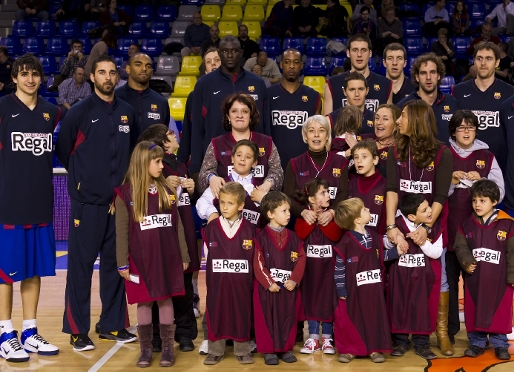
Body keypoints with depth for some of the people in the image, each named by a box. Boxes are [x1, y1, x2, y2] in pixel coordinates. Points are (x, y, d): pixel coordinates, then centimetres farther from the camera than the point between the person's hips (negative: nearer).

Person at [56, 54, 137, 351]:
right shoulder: (80, 112, -3)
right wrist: (84, 177, 4)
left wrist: (123, 181, 10)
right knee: (81, 266, -1)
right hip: (87, 201, -4)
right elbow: (63, 151, 0)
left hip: (120, 202, 4)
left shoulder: (127, 112, 9)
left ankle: (113, 325, 20)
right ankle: (78, 330, 8)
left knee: (116, 264, 9)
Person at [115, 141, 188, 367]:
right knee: (143, 302, 5)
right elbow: (122, 231, -4)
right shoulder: (126, 193, -4)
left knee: (165, 299, 6)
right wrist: (122, 263, -6)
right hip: (141, 259, -2)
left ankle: (168, 347, 15)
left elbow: (177, 225, 10)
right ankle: (145, 348, 16)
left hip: (167, 257, 3)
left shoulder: (168, 190, 7)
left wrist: (183, 255, 9)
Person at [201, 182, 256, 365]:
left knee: (241, 314, 8)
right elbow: (207, 254, 7)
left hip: (241, 282, -1)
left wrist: (252, 279, -2)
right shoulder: (211, 228, -1)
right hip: (217, 281, 1)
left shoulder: (249, 229, -3)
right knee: (216, 313, 8)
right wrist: (208, 279, 3)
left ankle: (243, 350, 21)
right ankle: (215, 350, 20)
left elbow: (255, 257, 2)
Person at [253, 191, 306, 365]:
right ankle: (268, 350, 12)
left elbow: (301, 260, 2)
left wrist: (294, 280, -10)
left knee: (288, 317, 10)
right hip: (267, 287, -4)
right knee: (267, 318, 2)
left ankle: (286, 348, 22)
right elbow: (258, 264, -11)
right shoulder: (262, 237, -7)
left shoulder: (293, 237, 5)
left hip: (289, 287, 4)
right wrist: (269, 283, -15)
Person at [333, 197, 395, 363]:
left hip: (374, 288, 5)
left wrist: (397, 251, 2)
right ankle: (349, 349, 16)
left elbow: (381, 255, 14)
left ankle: (375, 348, 18)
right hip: (354, 289, -5)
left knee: (375, 316, 8)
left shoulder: (373, 235, 4)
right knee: (351, 318, 3)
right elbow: (339, 267, -12)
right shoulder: (346, 242, -15)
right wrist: (341, 290, -12)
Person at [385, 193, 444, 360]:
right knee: (400, 306, 5)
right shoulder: (398, 224, -11)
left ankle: (421, 343, 13)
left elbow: (437, 253, -8)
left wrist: (422, 242, -22)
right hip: (401, 274, 0)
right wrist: (395, 238, -21)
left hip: (424, 276, 1)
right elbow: (386, 245, 0)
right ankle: (401, 341, 19)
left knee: (423, 307, 2)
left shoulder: (435, 227, -6)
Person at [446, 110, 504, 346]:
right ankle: (449, 329, 12)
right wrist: (450, 182, -13)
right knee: (448, 278, 3)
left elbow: (499, 192, 4)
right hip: (448, 227, 0)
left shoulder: (487, 157, 8)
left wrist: (480, 182, -13)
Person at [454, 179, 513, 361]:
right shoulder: (467, 225, 3)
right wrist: (467, 262, -14)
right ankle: (477, 342, 22)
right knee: (474, 311, 9)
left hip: (499, 280, -3)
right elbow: (461, 247, 4)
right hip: (474, 279, 3)